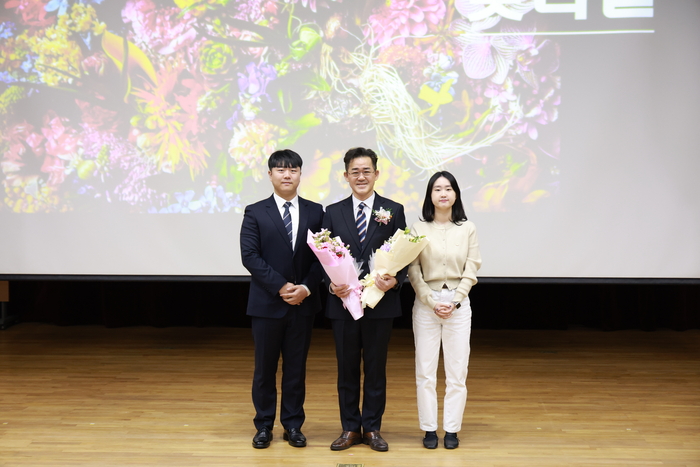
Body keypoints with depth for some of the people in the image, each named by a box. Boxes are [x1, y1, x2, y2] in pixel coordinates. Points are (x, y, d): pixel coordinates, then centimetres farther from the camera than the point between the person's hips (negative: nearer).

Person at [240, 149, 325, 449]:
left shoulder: (315, 212, 6)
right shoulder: (255, 213, 1)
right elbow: (250, 256, -8)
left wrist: (306, 288, -11)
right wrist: (281, 286, -15)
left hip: (303, 302, 2)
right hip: (267, 302, -1)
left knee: (296, 367, 9)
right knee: (265, 368, 7)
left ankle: (293, 425, 20)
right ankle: (264, 426, 19)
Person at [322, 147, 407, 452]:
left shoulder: (393, 211, 2)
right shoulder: (333, 212, 5)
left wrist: (394, 280, -16)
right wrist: (331, 284, -12)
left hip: (380, 303, -1)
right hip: (343, 303, 1)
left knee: (376, 369, 8)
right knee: (347, 369, 9)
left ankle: (372, 428, 21)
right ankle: (350, 428, 22)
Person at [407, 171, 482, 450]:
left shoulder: (467, 229, 2)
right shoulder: (418, 229, 0)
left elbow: (471, 270, 1)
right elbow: (413, 272, -1)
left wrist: (454, 301, -9)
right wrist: (432, 301, -9)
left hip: (459, 304, 0)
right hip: (426, 303, 0)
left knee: (457, 371, 2)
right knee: (425, 371, 2)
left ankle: (451, 429, 12)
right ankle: (429, 428, 12)